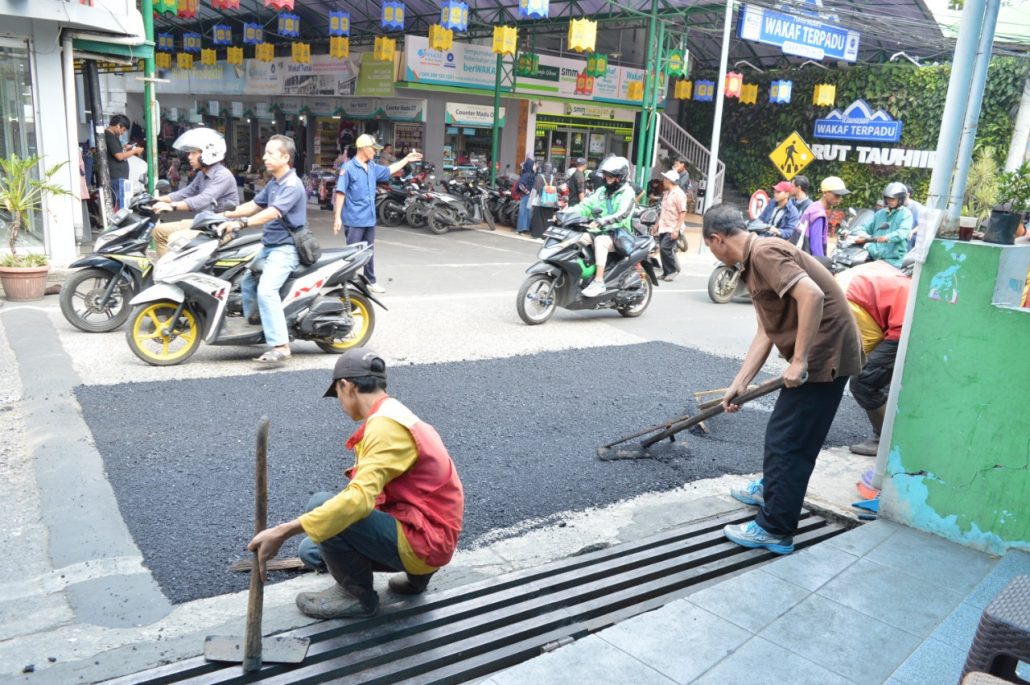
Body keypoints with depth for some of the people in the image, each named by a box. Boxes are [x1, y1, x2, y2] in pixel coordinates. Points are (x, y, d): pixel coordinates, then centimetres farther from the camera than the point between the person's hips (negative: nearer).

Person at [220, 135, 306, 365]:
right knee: (247, 280, 23)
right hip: (268, 245, 11)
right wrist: (227, 214, 9)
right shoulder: (273, 183, 15)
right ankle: (252, 323, 41)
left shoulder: (292, 185, -17)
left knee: (266, 290, -27)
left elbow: (272, 213, -31)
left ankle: (280, 346, -28)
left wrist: (241, 223, -40)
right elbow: (255, 204, 20)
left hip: (286, 247, -11)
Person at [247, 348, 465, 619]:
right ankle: (415, 574, 16)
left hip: (422, 542, -10)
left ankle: (358, 595, 1)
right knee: (312, 550, 12)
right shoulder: (395, 415, 12)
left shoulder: (386, 425, -21)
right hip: (427, 538, 10)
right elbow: (370, 492, 21)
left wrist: (283, 531, -32)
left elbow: (358, 499, -33)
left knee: (321, 506, -19)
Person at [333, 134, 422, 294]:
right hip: (354, 219, -7)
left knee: (369, 252, 16)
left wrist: (407, 159, 28)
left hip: (369, 219, 7)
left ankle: (371, 281, 27)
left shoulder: (372, 167, 10)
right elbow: (340, 193, -15)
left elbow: (388, 171, 29)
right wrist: (337, 217, -19)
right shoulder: (348, 167, -12)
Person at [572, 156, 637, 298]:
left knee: (600, 241, -36)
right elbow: (585, 206, 9)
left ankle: (599, 282, -38)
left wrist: (601, 222, -38)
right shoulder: (601, 191, 16)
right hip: (600, 231, 7)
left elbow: (621, 215, -23)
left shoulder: (627, 193, -6)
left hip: (618, 233, -7)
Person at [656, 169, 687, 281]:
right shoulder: (666, 193, 15)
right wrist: (658, 223, 21)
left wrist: (676, 229, -23)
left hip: (672, 229, -9)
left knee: (665, 248, -18)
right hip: (663, 227, 9)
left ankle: (673, 270, -4)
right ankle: (667, 272, 16)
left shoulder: (679, 194, -13)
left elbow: (682, 213, -17)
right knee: (663, 249, 8)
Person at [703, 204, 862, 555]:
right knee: (781, 430, 25)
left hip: (824, 354, -10)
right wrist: (739, 384, 10)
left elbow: (812, 295, -31)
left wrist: (798, 361, -27)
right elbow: (765, 333, 13)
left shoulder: (764, 252, -17)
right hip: (814, 355, 10)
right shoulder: (755, 264, 14)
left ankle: (775, 530, 9)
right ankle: (771, 489, 46)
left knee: (787, 440, -2)